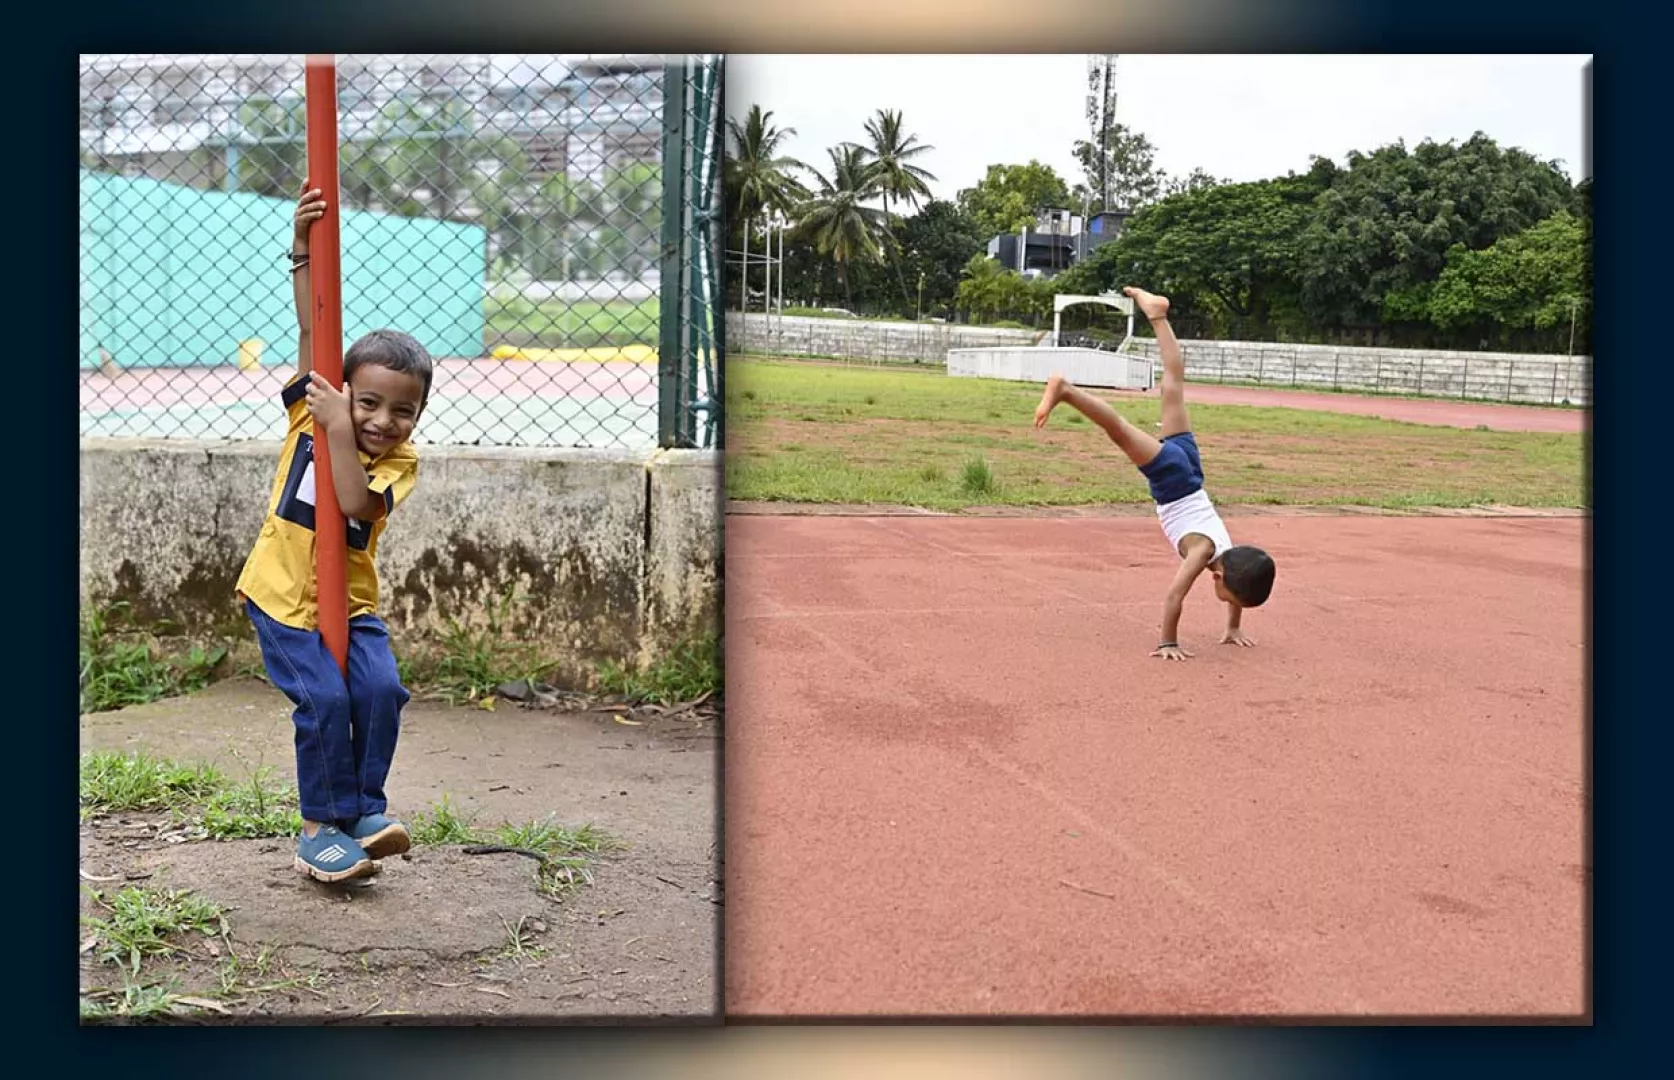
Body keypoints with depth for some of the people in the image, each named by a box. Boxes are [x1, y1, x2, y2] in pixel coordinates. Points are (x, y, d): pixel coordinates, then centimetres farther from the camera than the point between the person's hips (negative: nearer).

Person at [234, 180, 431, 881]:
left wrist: (340, 433, -27)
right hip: (282, 594, -2)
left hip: (351, 602, 2)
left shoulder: (401, 460, -7)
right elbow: (312, 330, -14)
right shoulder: (311, 414, -5)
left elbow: (358, 506, -26)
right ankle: (321, 826, 1)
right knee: (324, 699, -14)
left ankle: (364, 809, 2)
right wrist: (304, 252, -20)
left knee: (381, 688, -16)